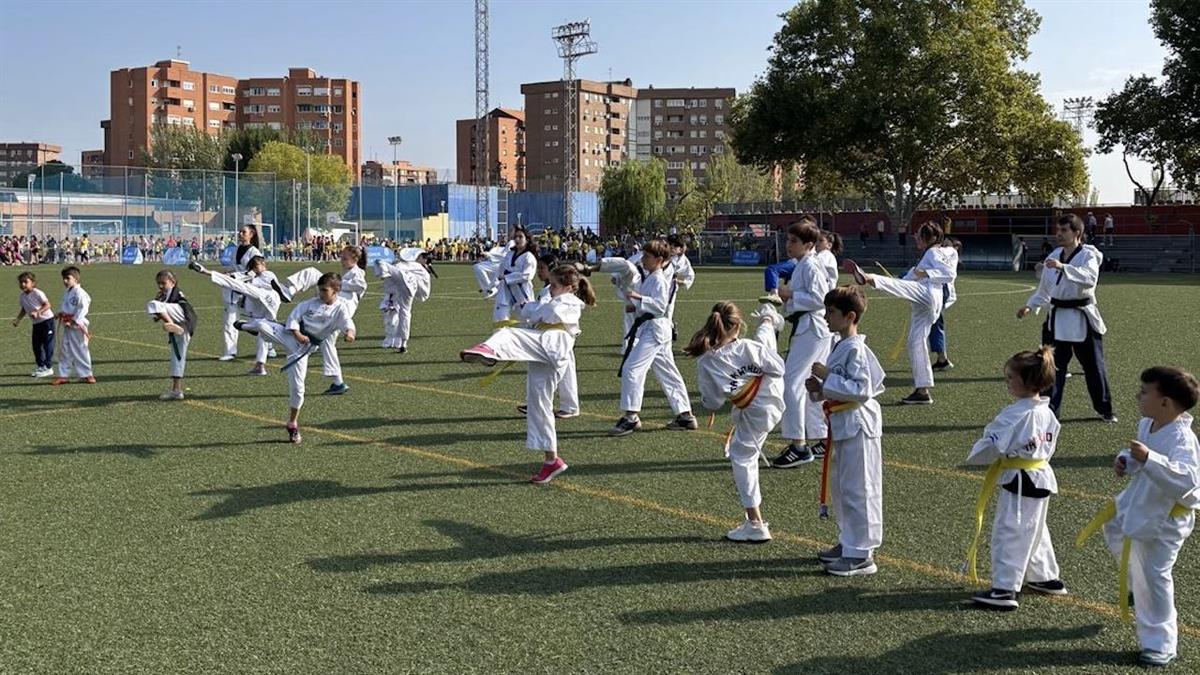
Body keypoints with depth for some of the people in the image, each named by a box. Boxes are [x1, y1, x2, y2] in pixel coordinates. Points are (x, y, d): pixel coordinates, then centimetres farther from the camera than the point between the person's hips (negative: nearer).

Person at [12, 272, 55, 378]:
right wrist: (18, 319, 6)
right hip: (36, 323, 7)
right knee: (36, 344, 9)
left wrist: (37, 312, -29)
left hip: (47, 320, -7)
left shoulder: (37, 293, -17)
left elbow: (47, 305, -19)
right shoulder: (22, 296, 4)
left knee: (47, 344, -4)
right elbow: (24, 309, 17)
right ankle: (40, 366, 21)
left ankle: (48, 367, 1)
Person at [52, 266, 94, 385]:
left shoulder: (79, 293, -16)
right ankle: (63, 375, 17)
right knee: (64, 351, 11)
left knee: (80, 350, -3)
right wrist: (60, 314, 9)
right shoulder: (67, 293, 13)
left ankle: (87, 374, 7)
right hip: (67, 327, 9)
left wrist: (74, 321, -21)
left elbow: (83, 308, -21)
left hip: (77, 326, -9)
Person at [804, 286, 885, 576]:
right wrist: (820, 388, 5)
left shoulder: (856, 350, -18)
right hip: (841, 426, 10)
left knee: (858, 489, -4)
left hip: (857, 426, -10)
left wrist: (827, 378, -22)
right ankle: (849, 543, 30)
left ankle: (861, 555, 2)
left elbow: (862, 389, -25)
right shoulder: (840, 346, 13)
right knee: (843, 488, 18)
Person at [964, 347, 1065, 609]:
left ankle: (1005, 589, -3)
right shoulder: (1046, 413, 6)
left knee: (1009, 533, -4)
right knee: (1034, 530, 24)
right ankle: (1046, 576, 36)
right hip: (1042, 477, 9)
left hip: (1020, 482, -9)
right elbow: (1049, 446, 15)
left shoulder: (1015, 414, -22)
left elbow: (992, 445, -20)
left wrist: (974, 456, 0)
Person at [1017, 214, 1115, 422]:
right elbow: (1044, 288, 18)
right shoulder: (1054, 256, 7)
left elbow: (1090, 277, -31)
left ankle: (1104, 409, 25)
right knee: (1052, 366, 5)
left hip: (1083, 319, -4)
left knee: (1094, 365, 8)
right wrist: (1030, 306, 7)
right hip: (1057, 318, 4)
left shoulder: (1088, 255, -10)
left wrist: (1063, 267, -41)